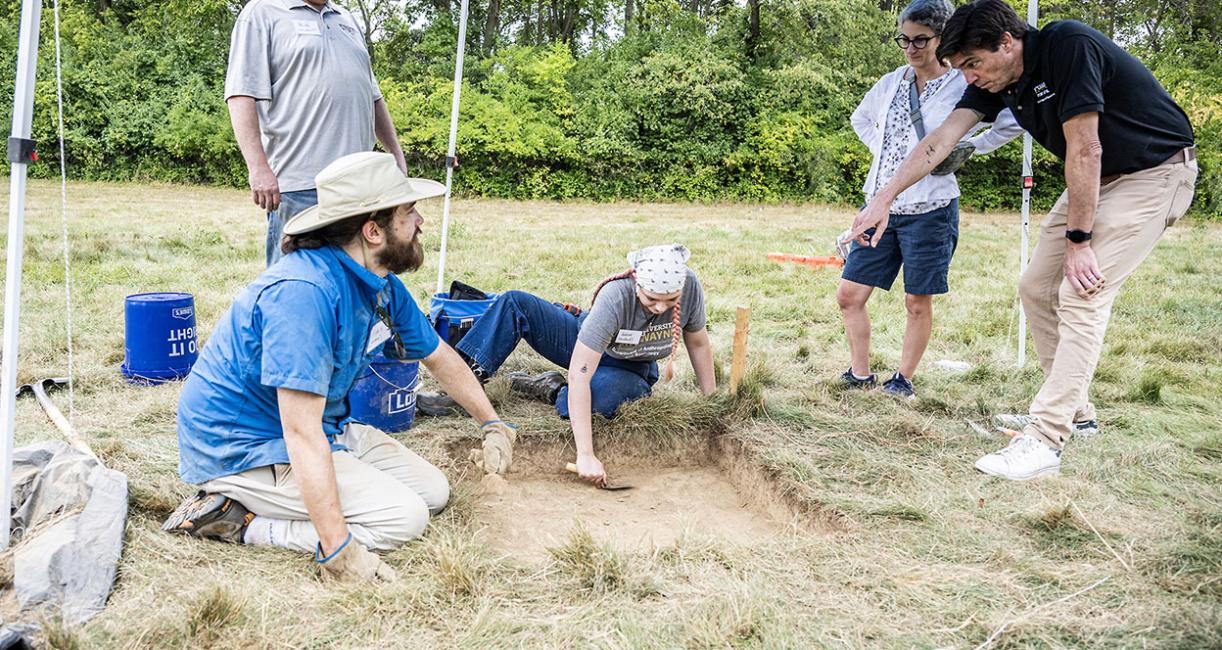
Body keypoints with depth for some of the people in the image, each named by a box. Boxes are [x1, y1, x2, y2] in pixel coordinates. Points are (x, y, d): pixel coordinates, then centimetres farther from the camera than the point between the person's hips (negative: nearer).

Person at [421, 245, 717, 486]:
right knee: (514, 302, -23)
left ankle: (553, 391, -8)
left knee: (605, 387, -39)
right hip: (585, 349, -1)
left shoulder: (689, 287, -27)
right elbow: (578, 376, -42)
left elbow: (698, 343, -6)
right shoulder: (615, 297, -36)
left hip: (632, 371, 1)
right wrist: (585, 455, -48)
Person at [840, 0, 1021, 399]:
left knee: (918, 303, 4)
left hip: (929, 209, -5)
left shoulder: (964, 86, -5)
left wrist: (968, 148, -6)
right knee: (849, 295, 2)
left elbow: (1014, 123, -4)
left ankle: (904, 380, 18)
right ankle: (861, 375, 17)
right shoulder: (892, 82, 10)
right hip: (879, 204, 5)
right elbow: (860, 119, 28)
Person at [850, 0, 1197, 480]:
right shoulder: (995, 80, -3)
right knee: (1037, 289, 6)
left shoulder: (1069, 46, -27)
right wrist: (882, 200, -11)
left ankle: (1044, 442, -18)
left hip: (1154, 173, -9)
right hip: (1096, 181, 9)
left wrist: (1079, 240, -22)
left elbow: (1085, 150, -27)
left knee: (1081, 294, -19)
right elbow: (941, 139, -6)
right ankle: (1076, 414, 19)